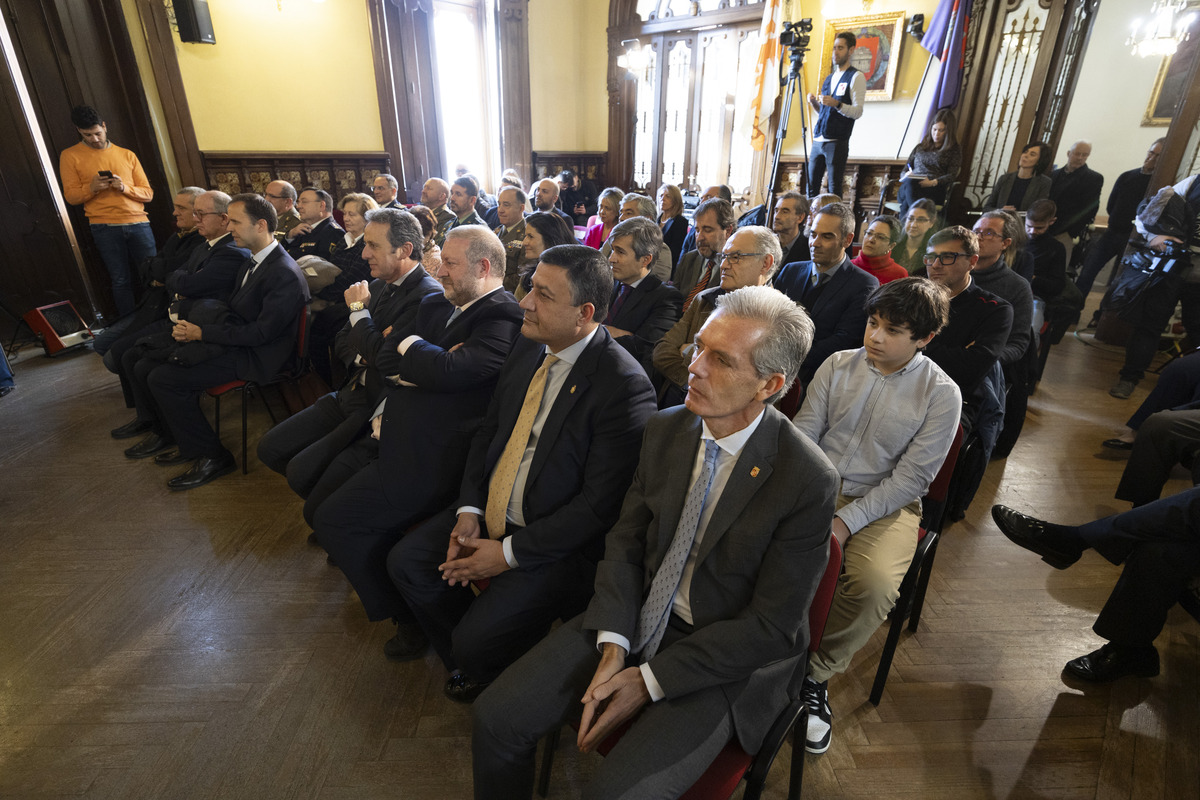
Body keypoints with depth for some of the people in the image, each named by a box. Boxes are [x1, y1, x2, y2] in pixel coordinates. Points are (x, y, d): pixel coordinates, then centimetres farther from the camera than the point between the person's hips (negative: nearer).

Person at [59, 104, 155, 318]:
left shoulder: (127, 155, 15)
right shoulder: (70, 156, 10)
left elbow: (148, 193, 10)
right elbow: (71, 196, 6)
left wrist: (125, 188, -9)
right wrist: (91, 188, -13)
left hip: (138, 222, 2)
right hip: (104, 227, -1)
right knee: (121, 281, -1)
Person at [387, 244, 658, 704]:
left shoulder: (625, 384, -23)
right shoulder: (528, 348, 1)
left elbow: (600, 504, -22)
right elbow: (489, 431, 10)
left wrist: (509, 553, -17)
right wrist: (469, 511, -3)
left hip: (558, 542, -7)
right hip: (489, 514, 8)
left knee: (477, 643, -15)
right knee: (405, 562, 6)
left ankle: (482, 670, 24)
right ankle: (467, 660, 29)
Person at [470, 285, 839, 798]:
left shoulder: (809, 482, -20)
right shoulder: (664, 430, -4)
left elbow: (771, 626, -15)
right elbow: (626, 540, 1)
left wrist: (649, 680, -15)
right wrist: (613, 647, -12)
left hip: (726, 658, -4)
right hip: (634, 618, 5)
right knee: (495, 718, -4)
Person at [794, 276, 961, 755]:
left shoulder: (941, 393, -4)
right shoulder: (838, 365, 4)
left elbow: (911, 477, -9)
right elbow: (803, 433, 3)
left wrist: (845, 522, -19)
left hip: (885, 504, -2)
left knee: (875, 584, -30)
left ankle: (816, 674, -1)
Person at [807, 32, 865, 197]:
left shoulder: (856, 77, 0)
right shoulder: (829, 78, 22)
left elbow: (857, 112, -9)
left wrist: (837, 104, -25)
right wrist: (814, 103, 5)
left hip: (837, 141, -7)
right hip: (818, 140, 7)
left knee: (834, 189, -8)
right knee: (811, 185, 4)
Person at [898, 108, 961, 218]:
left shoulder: (954, 150, 22)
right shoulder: (919, 148, 33)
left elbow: (951, 176, 6)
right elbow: (903, 172, 28)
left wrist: (933, 182, -17)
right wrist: (906, 176, 1)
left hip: (935, 190, -2)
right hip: (910, 185, 2)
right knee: (910, 183, -40)